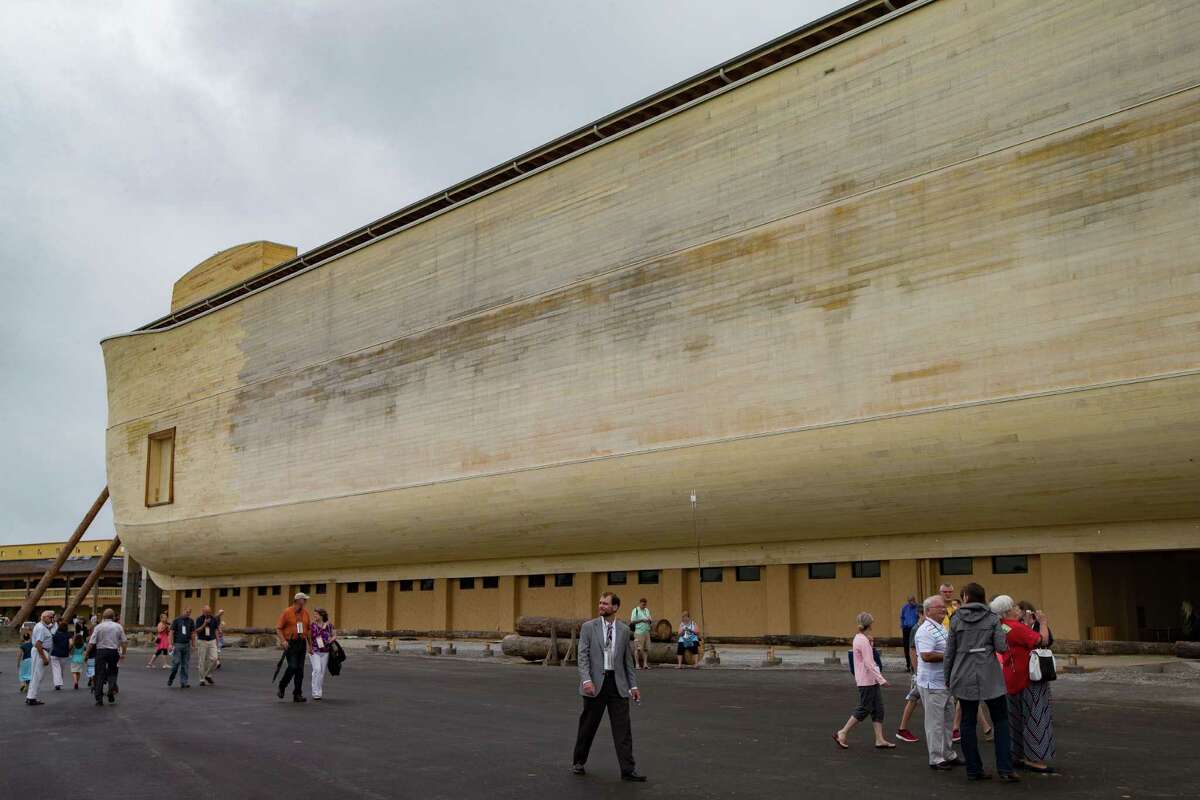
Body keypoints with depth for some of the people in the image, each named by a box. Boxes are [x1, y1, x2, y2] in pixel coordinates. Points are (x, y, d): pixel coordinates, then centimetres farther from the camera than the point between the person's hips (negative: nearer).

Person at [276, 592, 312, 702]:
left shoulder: (306, 613, 9)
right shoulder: (287, 612, -6)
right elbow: (278, 628, -6)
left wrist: (310, 644, 13)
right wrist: (283, 640, -19)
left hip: (302, 643, 5)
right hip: (290, 644, -5)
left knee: (300, 669, 4)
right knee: (292, 667, -15)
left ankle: (297, 695, 9)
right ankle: (281, 688, 9)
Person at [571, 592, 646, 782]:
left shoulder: (624, 630, 7)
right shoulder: (588, 627, -1)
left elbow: (628, 659, 12)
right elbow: (583, 656, -6)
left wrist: (633, 685, 8)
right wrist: (586, 680, -19)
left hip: (618, 683, 2)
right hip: (595, 683, -2)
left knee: (623, 728, -2)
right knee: (587, 726, 9)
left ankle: (628, 770, 2)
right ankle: (578, 762, 27)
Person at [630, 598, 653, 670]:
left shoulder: (647, 610, 19)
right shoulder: (636, 610, 0)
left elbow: (650, 620, 21)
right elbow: (632, 621, -6)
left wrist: (649, 619, -3)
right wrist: (642, 620, -13)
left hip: (646, 632, 6)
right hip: (639, 632, -6)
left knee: (646, 648, 2)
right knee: (638, 648, -6)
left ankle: (645, 664, 6)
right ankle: (637, 664, -1)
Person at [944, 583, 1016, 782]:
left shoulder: (956, 620, 1)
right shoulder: (992, 618, -3)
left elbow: (949, 651, 3)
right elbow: (1002, 647, -8)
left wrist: (948, 677, 12)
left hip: (964, 677, 1)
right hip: (989, 677, -1)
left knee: (968, 723, 8)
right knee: (1000, 720, 8)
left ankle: (973, 770, 10)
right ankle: (1005, 769, 1)